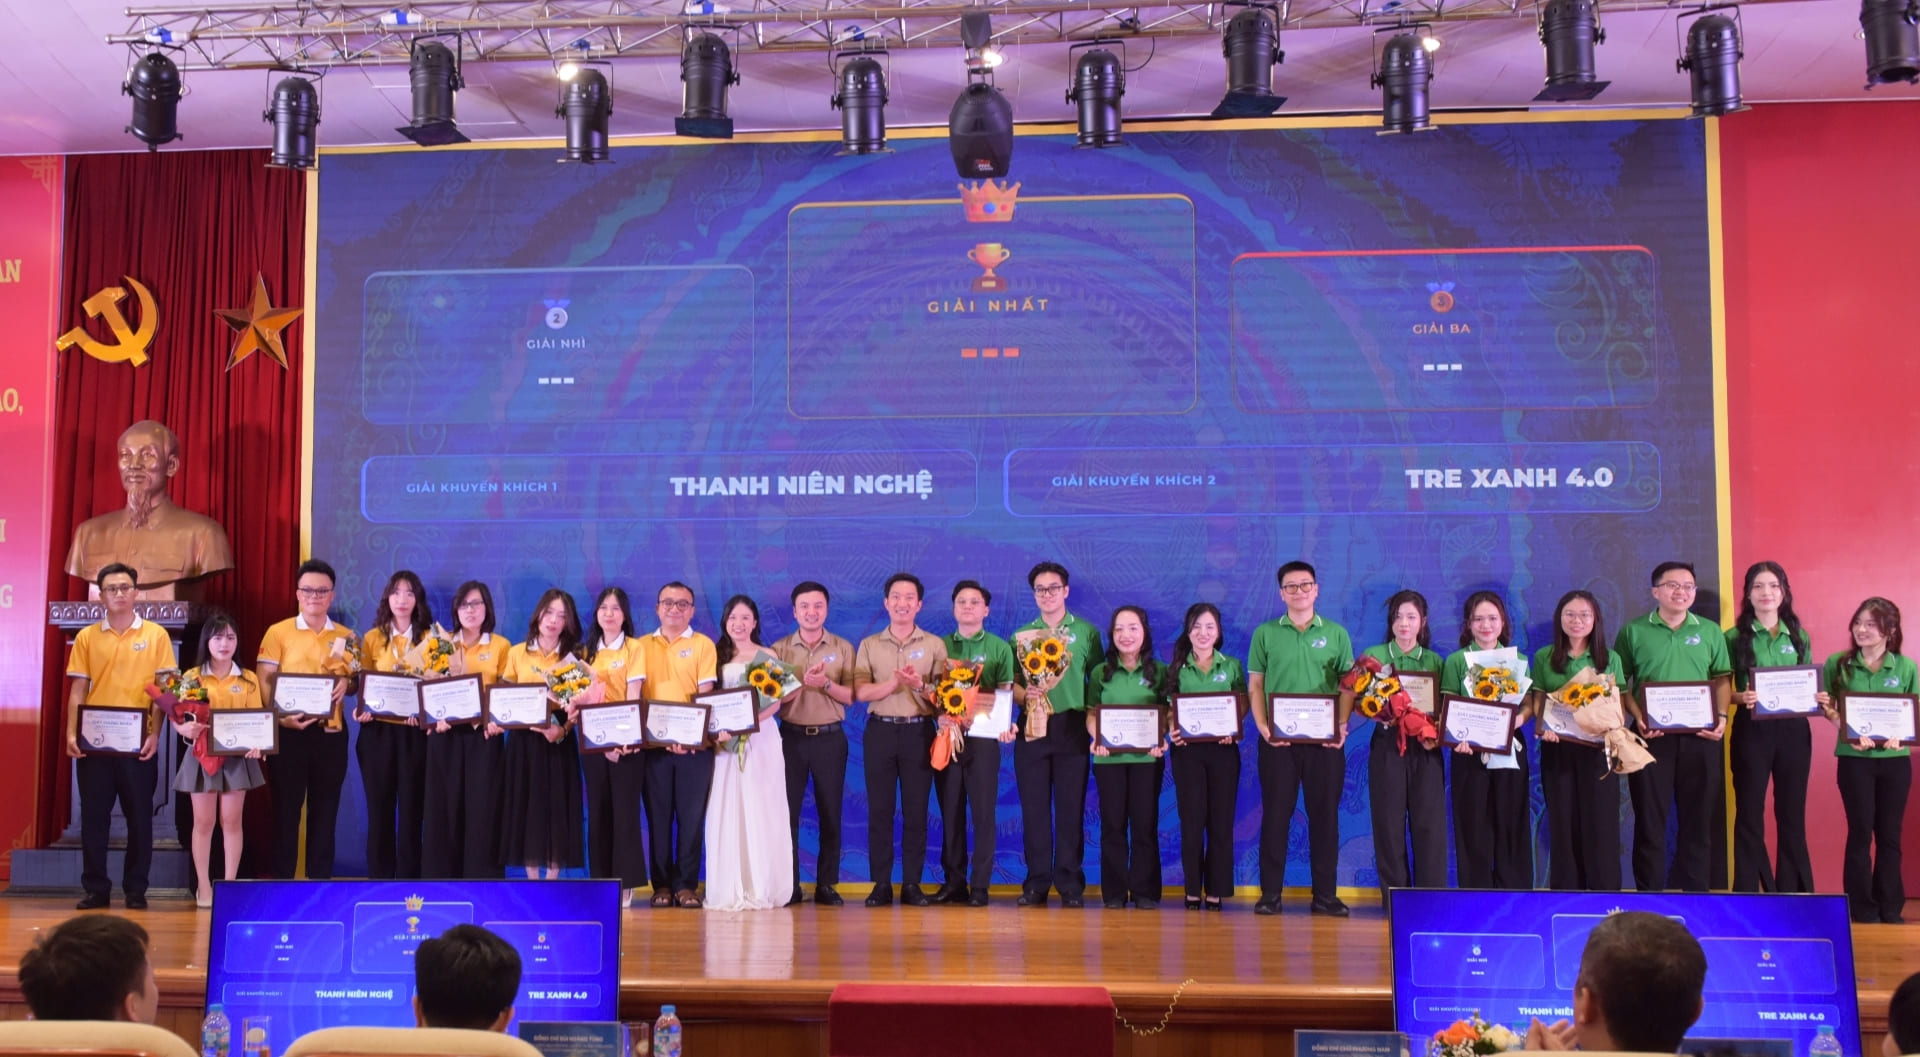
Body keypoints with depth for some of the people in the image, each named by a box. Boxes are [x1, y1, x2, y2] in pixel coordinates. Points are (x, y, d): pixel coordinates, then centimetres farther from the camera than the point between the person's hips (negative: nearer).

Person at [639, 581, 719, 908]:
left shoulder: (703, 645, 5)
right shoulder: (644, 646, 11)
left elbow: (706, 693, -2)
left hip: (694, 743, -2)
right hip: (653, 742, 2)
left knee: (691, 815, 0)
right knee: (658, 814, 5)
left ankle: (686, 884, 7)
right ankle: (661, 884, 12)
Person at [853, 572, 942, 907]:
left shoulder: (934, 645, 5)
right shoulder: (869, 645, 7)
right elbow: (861, 692, -4)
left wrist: (921, 685, -20)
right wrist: (894, 683, -20)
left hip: (919, 732, -1)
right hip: (880, 731, 1)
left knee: (916, 810, 2)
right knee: (879, 810, 2)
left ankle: (912, 884, 9)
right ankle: (881, 884, 8)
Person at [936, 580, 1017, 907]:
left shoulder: (1000, 648, 6)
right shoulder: (941, 646, 11)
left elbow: (1005, 694, 1)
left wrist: (1005, 725, -16)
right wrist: (939, 713, -11)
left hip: (983, 737, -2)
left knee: (983, 812, -2)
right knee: (950, 812, 5)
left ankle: (980, 885, 3)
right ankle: (953, 882, 12)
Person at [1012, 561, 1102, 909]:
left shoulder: (1086, 631, 7)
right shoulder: (1022, 636, 12)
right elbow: (1012, 682, 9)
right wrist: (1024, 694, -12)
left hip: (1072, 727, -1)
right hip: (1032, 727, 2)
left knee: (1071, 808, 0)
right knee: (1034, 808, 2)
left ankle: (1070, 884, 6)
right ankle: (1036, 883, 8)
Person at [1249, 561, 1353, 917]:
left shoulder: (1336, 634, 9)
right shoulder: (1265, 634, 7)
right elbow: (1255, 686, 6)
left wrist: (1342, 724, -8)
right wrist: (1262, 725, -7)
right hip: (1278, 739, -1)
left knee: (1325, 814, 4)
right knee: (1276, 814, 2)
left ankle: (1325, 894, 12)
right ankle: (1270, 893, 8)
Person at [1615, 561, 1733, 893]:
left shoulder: (1710, 631, 11)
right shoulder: (1633, 631, 4)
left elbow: (1722, 679, 11)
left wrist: (1722, 716, -5)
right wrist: (1638, 716, -11)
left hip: (1700, 736, 2)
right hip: (1652, 736, -2)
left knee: (1698, 819, 6)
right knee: (1650, 819, 2)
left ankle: (1695, 892, 16)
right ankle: (1649, 895, 9)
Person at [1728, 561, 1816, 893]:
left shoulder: (1799, 637, 10)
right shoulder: (1735, 637, 0)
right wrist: (1740, 697, -20)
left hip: (1793, 730, 3)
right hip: (1752, 730, -3)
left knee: (1792, 815, 8)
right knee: (1749, 815, 1)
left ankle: (1793, 895, 16)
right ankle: (1747, 895, 7)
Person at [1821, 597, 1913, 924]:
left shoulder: (1906, 667, 2)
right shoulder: (1838, 663, -1)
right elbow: (1828, 708, 4)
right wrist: (1848, 731, -14)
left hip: (1895, 758, 1)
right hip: (1854, 758, -1)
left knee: (1890, 834, 8)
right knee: (1861, 832, 2)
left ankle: (1890, 909, 18)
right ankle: (1862, 910, 10)